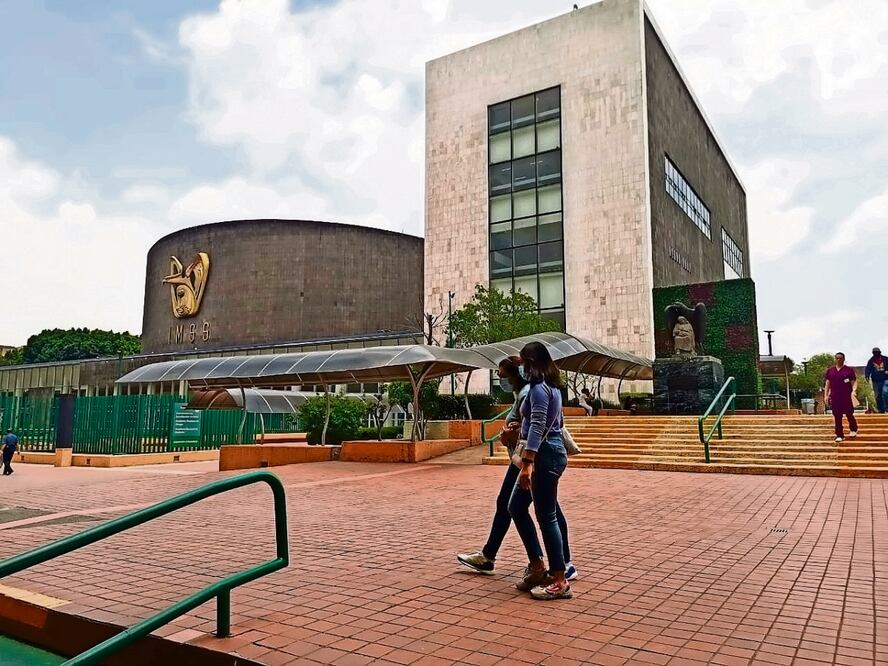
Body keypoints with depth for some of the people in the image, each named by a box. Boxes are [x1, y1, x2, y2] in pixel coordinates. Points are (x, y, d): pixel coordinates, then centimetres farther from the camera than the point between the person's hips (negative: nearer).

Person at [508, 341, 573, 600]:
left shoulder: (539, 388, -15)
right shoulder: (551, 386, 15)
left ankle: (559, 582, 4)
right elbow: (558, 421, 26)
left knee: (546, 516, -4)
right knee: (516, 506, 15)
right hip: (549, 452, 11)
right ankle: (537, 567, 20)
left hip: (545, 455, -11)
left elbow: (537, 427, -24)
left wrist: (527, 464, -28)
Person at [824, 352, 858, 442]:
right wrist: (826, 395, 8)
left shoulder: (849, 370, 2)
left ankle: (853, 430, 28)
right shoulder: (830, 371, 11)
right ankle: (839, 435, 9)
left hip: (847, 397, -3)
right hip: (835, 397, 3)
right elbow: (827, 384, 14)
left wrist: (854, 390, -18)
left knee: (849, 414, 1)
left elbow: (854, 382, 0)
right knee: (837, 417, 3)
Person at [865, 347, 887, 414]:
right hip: (876, 381, 1)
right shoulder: (871, 361, 4)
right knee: (878, 396, 4)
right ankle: (880, 409, 14)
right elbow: (868, 369, -1)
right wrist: (867, 376, -19)